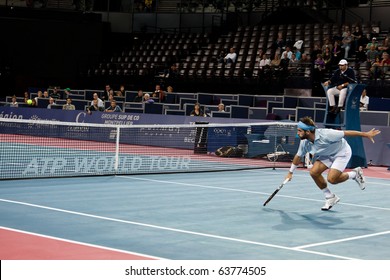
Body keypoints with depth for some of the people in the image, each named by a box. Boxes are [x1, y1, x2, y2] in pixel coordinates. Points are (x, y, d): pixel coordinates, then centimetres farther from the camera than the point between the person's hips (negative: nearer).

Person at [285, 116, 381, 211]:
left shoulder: (325, 135, -36)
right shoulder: (304, 142, -15)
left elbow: (346, 133, -28)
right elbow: (298, 156, 4)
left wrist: (366, 134, -24)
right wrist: (290, 172, 10)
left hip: (342, 152, -7)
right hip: (327, 155, 7)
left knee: (331, 179, -21)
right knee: (314, 172, -14)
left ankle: (355, 174, 6)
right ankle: (330, 197, 4)